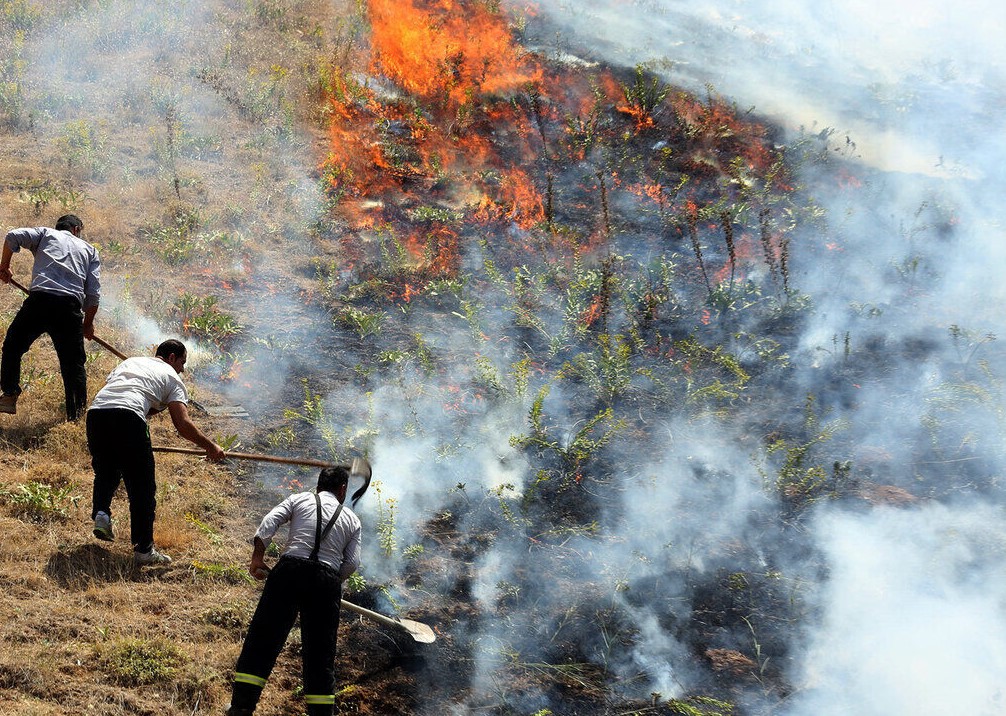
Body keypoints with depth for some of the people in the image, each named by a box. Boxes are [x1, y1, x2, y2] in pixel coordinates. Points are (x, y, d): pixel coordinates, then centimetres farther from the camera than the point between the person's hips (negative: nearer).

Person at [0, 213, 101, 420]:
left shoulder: (46, 233, 24)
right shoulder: (89, 250, 26)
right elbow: (94, 294, 16)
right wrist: (88, 323, 27)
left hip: (40, 299, -1)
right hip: (70, 306, 1)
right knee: (73, 364, 10)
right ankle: (76, 416, 9)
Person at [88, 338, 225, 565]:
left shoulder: (129, 362, 37)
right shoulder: (171, 377, 20)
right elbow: (183, 424, 8)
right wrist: (210, 447, 19)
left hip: (96, 411, 5)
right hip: (129, 417, -5)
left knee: (105, 472, 29)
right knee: (142, 486, 4)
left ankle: (101, 512, 4)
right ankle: (143, 549, 5)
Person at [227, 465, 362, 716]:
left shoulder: (299, 499, 16)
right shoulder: (352, 519, 19)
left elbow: (270, 521, 0)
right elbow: (352, 563, 8)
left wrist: (258, 557, 6)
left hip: (290, 569, -1)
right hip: (327, 581, 1)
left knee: (263, 638, 3)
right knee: (320, 652, 8)